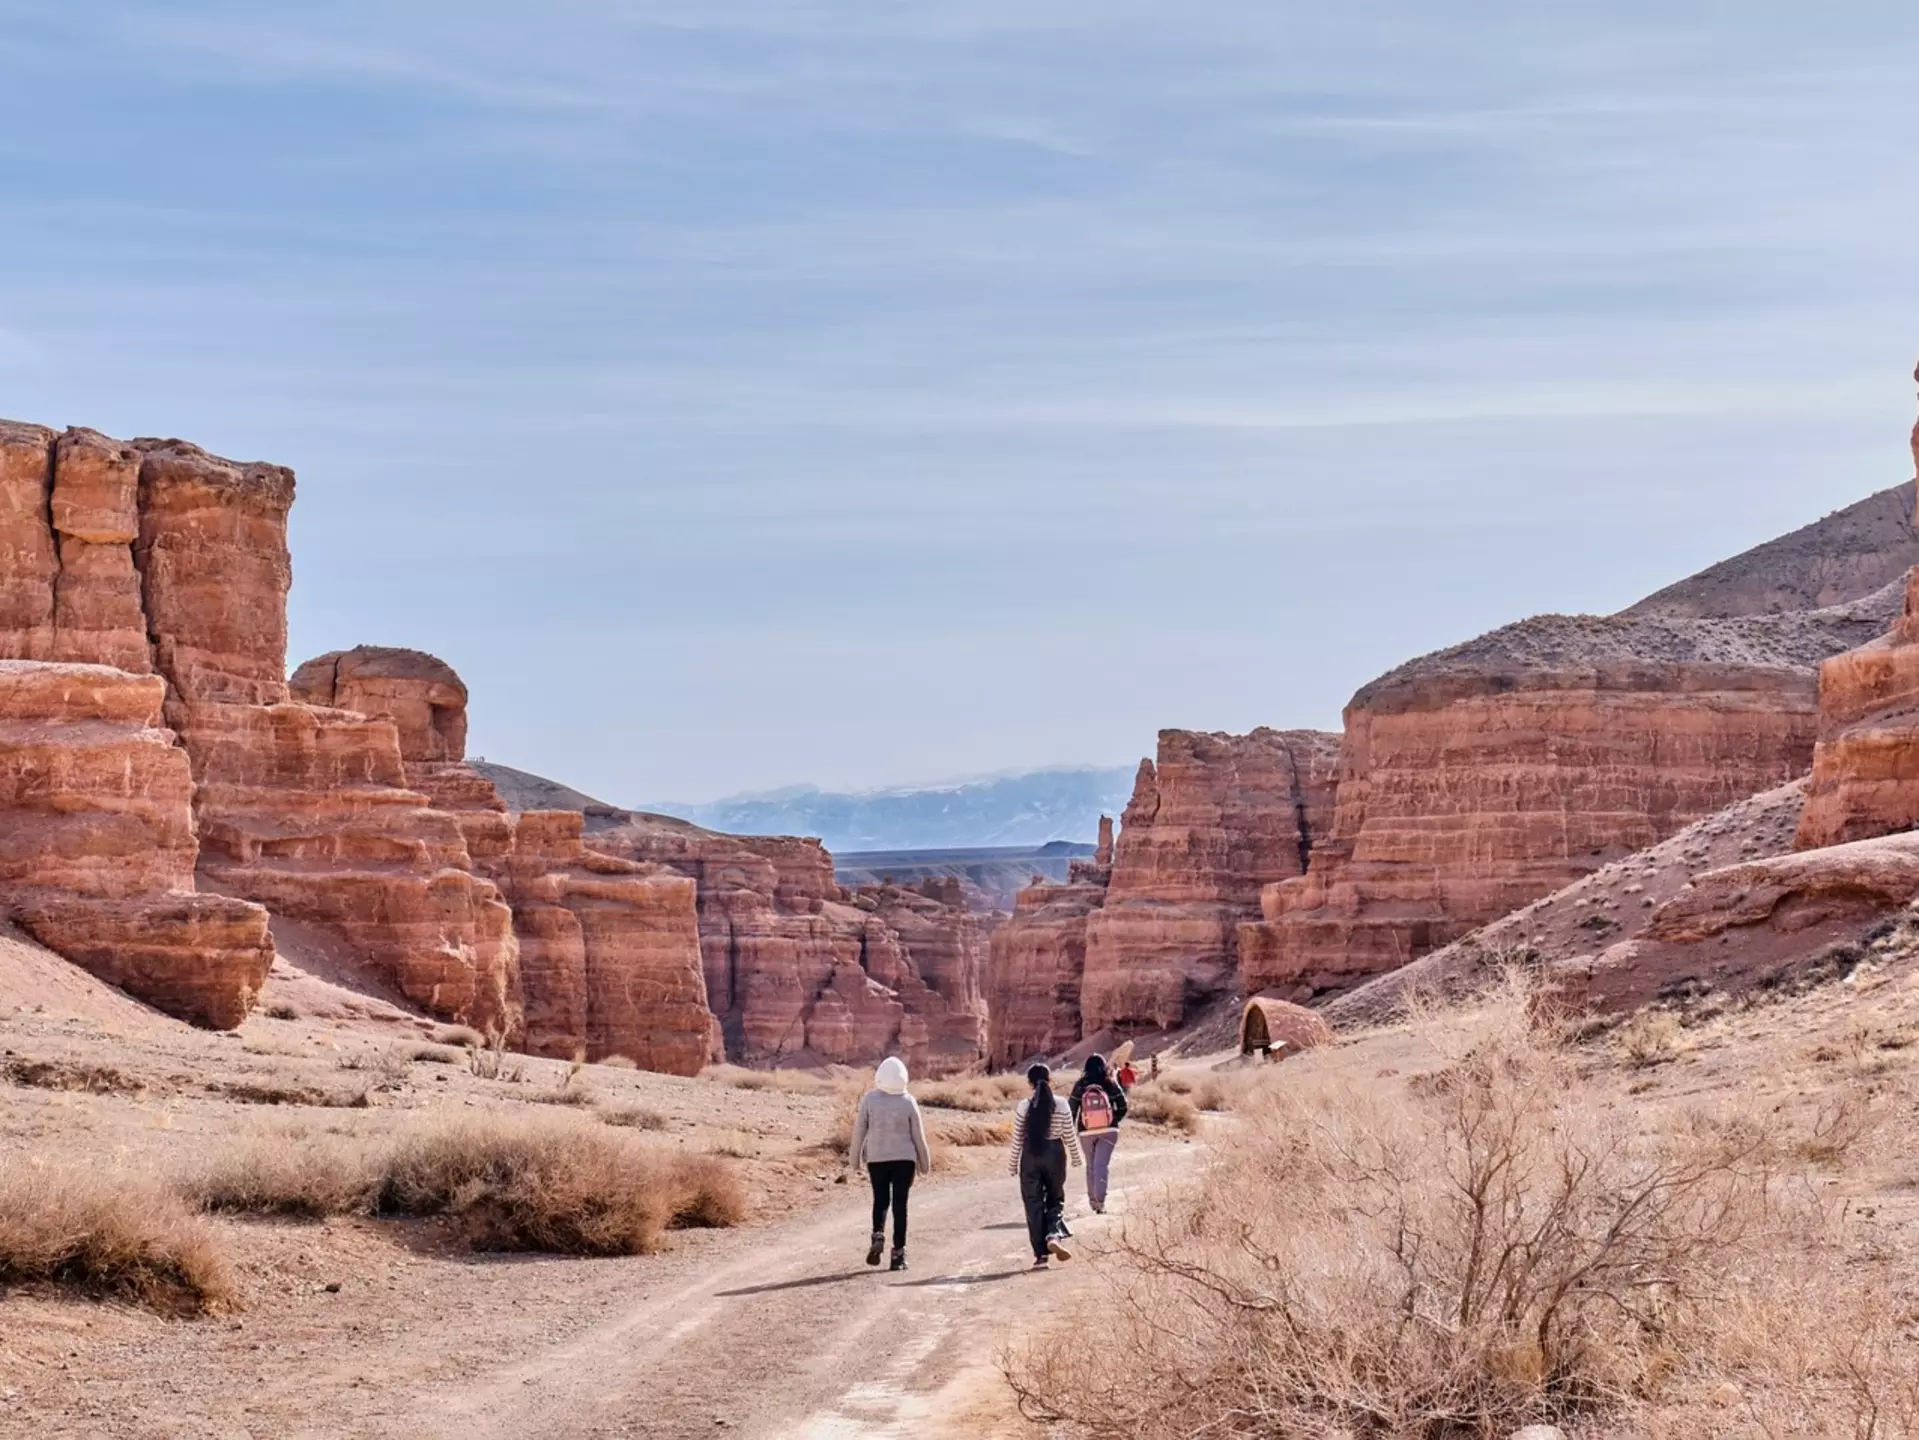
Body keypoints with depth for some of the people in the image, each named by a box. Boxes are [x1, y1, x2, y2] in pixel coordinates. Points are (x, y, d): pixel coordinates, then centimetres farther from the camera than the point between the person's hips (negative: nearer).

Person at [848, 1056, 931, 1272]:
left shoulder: (869, 1099, -8)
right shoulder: (908, 1102, -8)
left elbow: (859, 1130, -2)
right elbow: (918, 1135, -2)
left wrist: (855, 1157, 11)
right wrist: (924, 1162, 10)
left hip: (877, 1159, 1)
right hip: (904, 1159, -1)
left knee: (880, 1200, 17)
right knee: (899, 1205, 5)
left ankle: (878, 1235, -8)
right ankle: (898, 1254, 3)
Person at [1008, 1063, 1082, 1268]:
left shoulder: (1023, 1106, -7)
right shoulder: (1060, 1105, -5)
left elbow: (1017, 1138, -4)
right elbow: (1069, 1135, 1)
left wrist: (1012, 1164, 6)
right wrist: (1076, 1157, 16)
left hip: (1030, 1155, -1)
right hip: (1054, 1153, 1)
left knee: (1033, 1204, 6)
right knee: (1055, 1198, 16)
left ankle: (1040, 1254, 4)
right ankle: (1054, 1235, -11)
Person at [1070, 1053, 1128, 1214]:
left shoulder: (1080, 1086, -7)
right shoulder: (1110, 1084, -6)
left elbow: (1072, 1110, -4)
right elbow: (1123, 1108, -4)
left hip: (1086, 1132, 1)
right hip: (1108, 1131, -1)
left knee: (1091, 1166, 18)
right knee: (1102, 1165, -3)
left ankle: (1092, 1199, 25)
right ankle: (1100, 1201, -17)